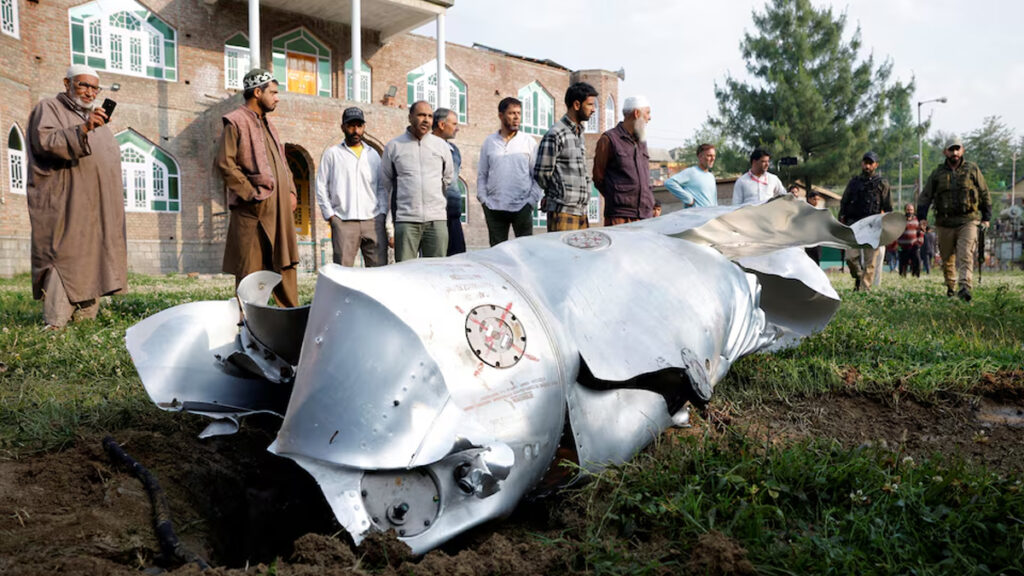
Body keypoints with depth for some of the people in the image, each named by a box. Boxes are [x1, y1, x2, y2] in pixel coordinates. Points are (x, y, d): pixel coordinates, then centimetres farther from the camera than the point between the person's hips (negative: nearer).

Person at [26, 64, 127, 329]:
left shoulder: (97, 119, 25)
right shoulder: (48, 109, 4)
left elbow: (110, 157, 29)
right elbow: (45, 141, -13)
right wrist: (82, 129, -27)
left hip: (98, 207, 7)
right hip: (67, 206, -7)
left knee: (92, 259, 3)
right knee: (66, 257, -13)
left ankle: (86, 320, 6)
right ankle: (55, 325, -14)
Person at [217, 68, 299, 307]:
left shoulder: (267, 124, 21)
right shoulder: (235, 122, -5)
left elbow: (282, 162, 26)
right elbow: (225, 163, -13)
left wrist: (291, 191, 12)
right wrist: (251, 194, -15)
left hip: (279, 208, 8)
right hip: (253, 209, -8)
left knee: (285, 264, 9)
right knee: (250, 270, -4)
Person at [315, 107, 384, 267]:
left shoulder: (373, 154, 18)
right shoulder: (332, 153, 11)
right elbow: (321, 186, 9)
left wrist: (382, 213, 5)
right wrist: (329, 215, 0)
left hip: (372, 221, 2)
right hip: (344, 222, -2)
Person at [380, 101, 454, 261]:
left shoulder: (441, 145, 13)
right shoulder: (393, 146, 8)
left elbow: (449, 179, 23)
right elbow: (385, 183, 15)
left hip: (437, 219, 2)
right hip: (406, 220, -2)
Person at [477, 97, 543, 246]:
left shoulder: (529, 142, 6)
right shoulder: (489, 142, 10)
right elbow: (482, 174, 12)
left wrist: (532, 200, -5)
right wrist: (483, 199, 2)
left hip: (522, 207, -1)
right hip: (494, 207, 1)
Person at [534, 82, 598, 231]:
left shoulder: (579, 133, 18)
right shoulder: (555, 134, -11)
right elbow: (541, 174, -10)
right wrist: (556, 193, 7)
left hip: (581, 211, 8)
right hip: (563, 212, -8)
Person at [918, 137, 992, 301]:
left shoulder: (972, 169, 8)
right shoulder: (937, 173, 9)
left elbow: (985, 194, 13)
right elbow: (925, 197, 9)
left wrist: (986, 218, 9)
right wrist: (922, 218, -2)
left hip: (968, 221, -2)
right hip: (945, 223, 2)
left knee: (966, 255, -16)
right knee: (947, 258, 9)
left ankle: (965, 287, -25)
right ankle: (950, 287, 24)